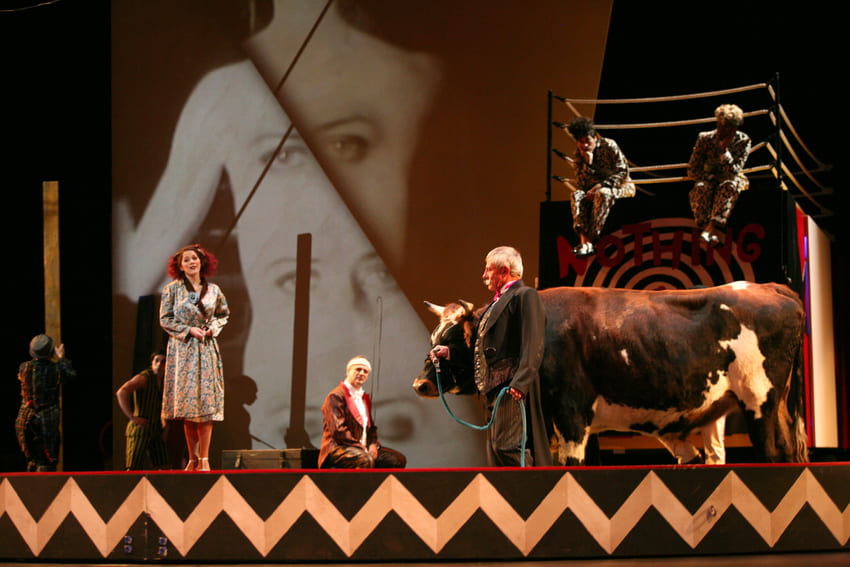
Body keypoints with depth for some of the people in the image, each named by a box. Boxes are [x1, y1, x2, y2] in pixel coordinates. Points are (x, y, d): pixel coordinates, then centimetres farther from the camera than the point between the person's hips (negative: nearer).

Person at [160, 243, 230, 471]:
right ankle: (193, 458, 4)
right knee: (187, 403, -2)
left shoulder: (213, 290, 8)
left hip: (206, 349, 2)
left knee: (207, 403, -5)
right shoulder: (172, 289, 1)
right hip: (182, 349, -2)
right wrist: (189, 330, -10)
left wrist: (213, 328, 0)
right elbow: (165, 320, 1)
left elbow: (224, 314, 19)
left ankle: (204, 459, -3)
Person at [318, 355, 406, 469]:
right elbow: (338, 430, -15)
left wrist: (373, 444, 2)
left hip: (363, 448, 8)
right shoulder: (336, 396, -5)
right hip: (338, 448, -8)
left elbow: (371, 427, 25)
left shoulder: (365, 398, 23)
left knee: (398, 459, -8)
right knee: (366, 460, -38)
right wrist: (360, 446, -17)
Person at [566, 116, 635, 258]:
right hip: (595, 188, 5)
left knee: (602, 194, -37)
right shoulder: (579, 155, -1)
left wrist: (600, 185, -25)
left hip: (622, 186, -5)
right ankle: (584, 240, -41)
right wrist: (588, 164, -22)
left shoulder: (609, 146, -14)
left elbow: (623, 172, -17)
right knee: (577, 195, -25)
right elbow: (580, 184, -7)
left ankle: (591, 238, -39)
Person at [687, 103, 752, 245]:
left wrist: (724, 150, -28)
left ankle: (714, 227, -49)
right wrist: (710, 176, -16)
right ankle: (705, 226, -43)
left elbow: (733, 173, -19)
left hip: (731, 181, -1)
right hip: (709, 179, 1)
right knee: (701, 187, -34)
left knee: (729, 186, -37)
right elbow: (692, 171, -3)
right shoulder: (705, 138, -8)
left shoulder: (743, 141, -10)